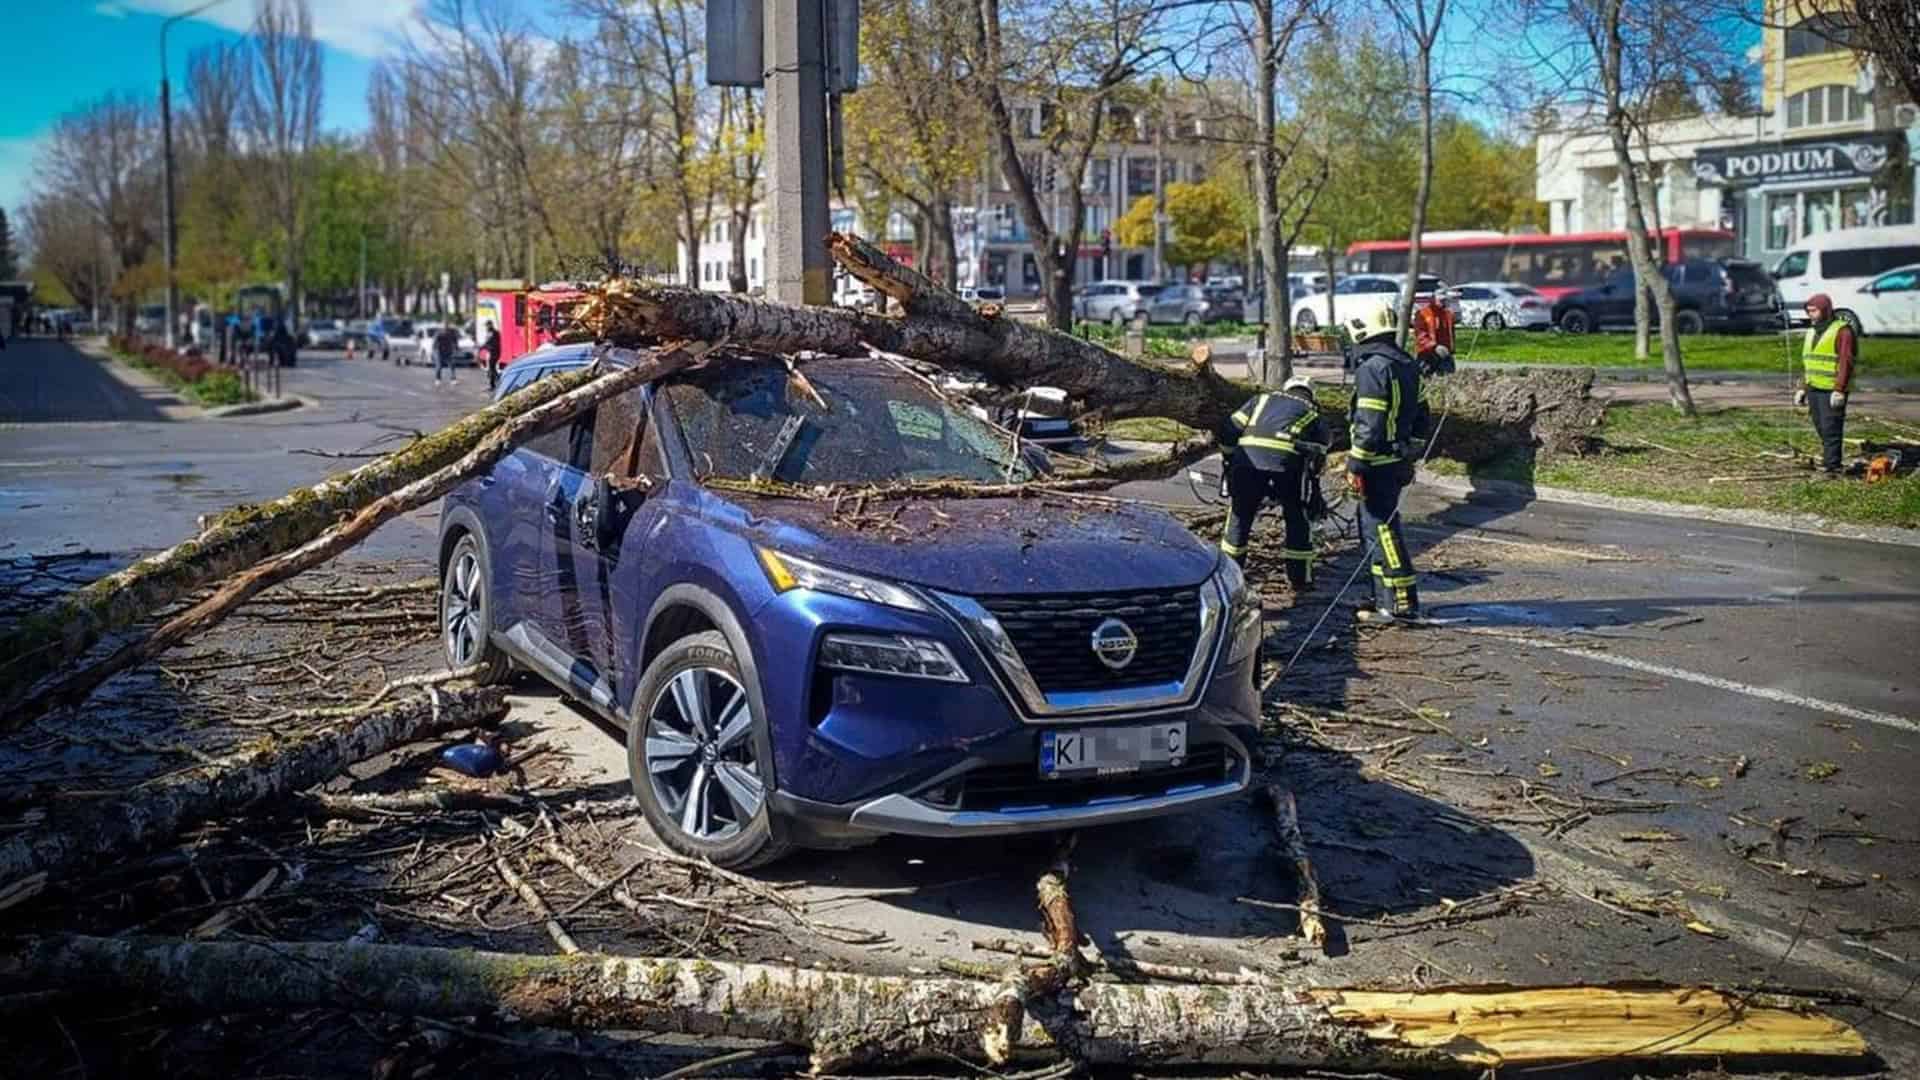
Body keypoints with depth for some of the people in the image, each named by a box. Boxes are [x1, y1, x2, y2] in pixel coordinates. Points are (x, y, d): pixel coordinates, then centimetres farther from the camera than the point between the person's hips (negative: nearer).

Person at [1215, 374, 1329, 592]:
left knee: (1240, 514, 20)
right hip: (1287, 459, -1)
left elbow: (1228, 430, 21)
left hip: (1248, 455, 1)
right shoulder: (1314, 415, 31)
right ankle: (1300, 577, 24)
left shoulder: (1262, 400, 32)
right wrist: (1316, 497, 36)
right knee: (1297, 517, 19)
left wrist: (1231, 459, 33)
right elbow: (1318, 461, 27)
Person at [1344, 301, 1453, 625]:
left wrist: (1356, 466, -16)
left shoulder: (1373, 368, -16)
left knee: (1382, 530, -6)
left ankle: (1403, 604, -6)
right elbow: (1419, 415, 18)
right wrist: (1411, 454, 23)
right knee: (1375, 526, 18)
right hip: (1399, 461, 10)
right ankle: (1385, 598, 24)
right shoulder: (1407, 365, 13)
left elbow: (1368, 425, -20)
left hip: (1379, 464, -10)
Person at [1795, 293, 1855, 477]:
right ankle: (1828, 457, 21)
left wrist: (1839, 390, -23)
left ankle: (1832, 468, -7)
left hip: (1832, 391, -8)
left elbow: (1846, 363, -16)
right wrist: (1803, 388, 18)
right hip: (1814, 390, 8)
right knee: (1820, 428, 11)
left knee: (1831, 429, -9)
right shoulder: (1812, 332, 16)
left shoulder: (1842, 331, -10)